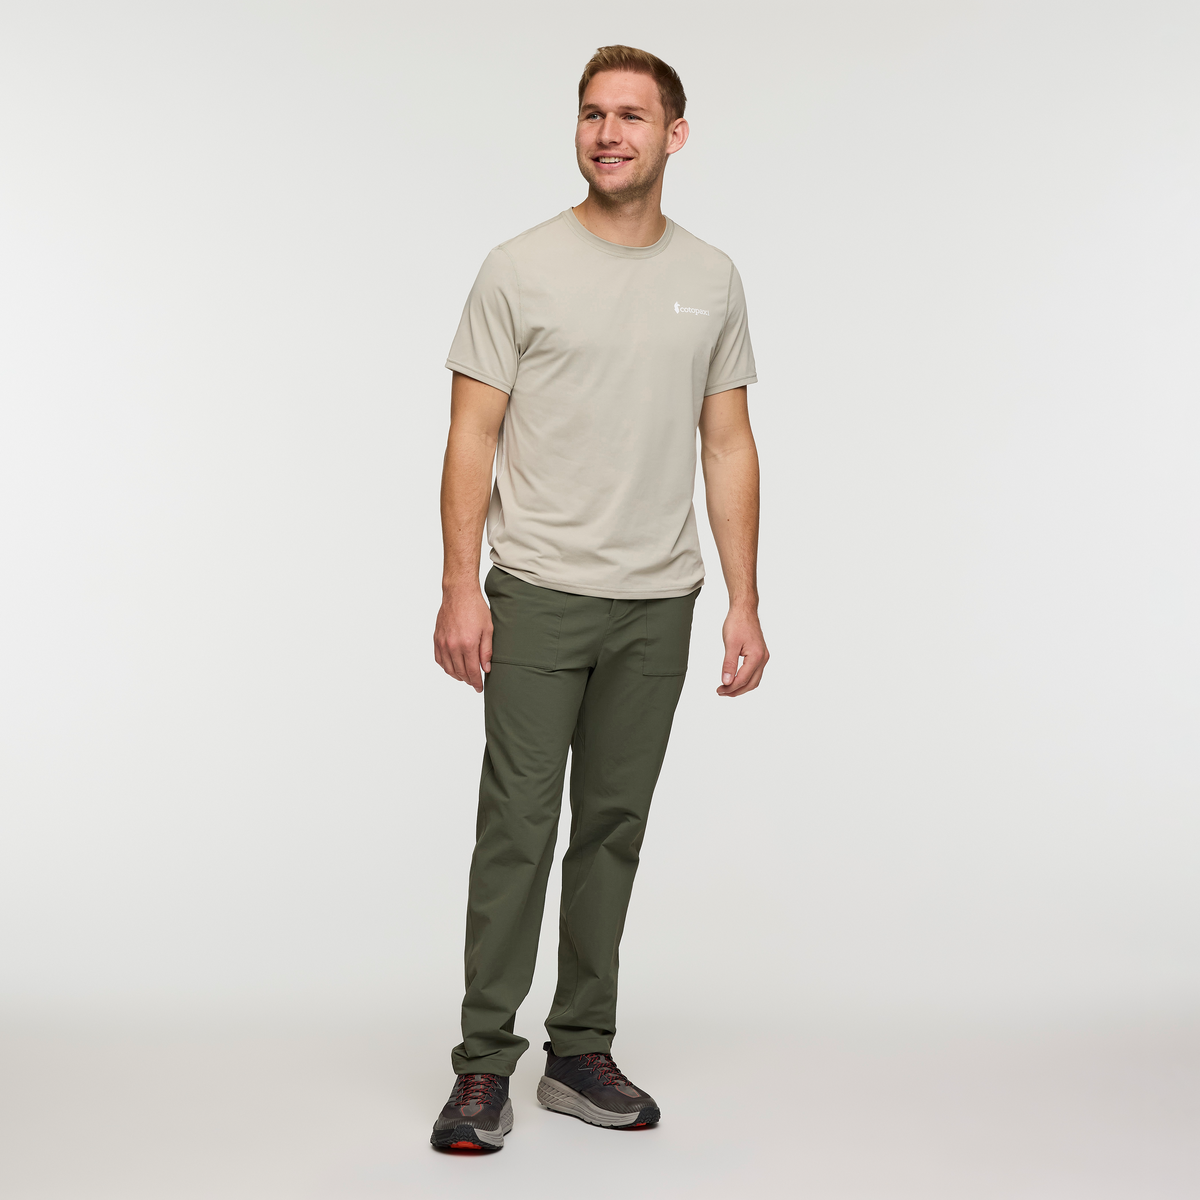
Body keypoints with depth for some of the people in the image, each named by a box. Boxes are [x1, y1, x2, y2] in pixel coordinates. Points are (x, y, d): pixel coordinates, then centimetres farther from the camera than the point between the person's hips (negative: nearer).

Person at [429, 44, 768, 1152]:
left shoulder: (712, 281, 8)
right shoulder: (521, 270, -4)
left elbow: (729, 445, 8)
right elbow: (474, 435, -6)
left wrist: (745, 602, 3)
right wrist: (460, 587, -14)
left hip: (657, 604, 4)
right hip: (539, 597, -4)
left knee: (613, 830, 11)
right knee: (518, 829, -3)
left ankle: (581, 1055, 23)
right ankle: (485, 1063, 8)